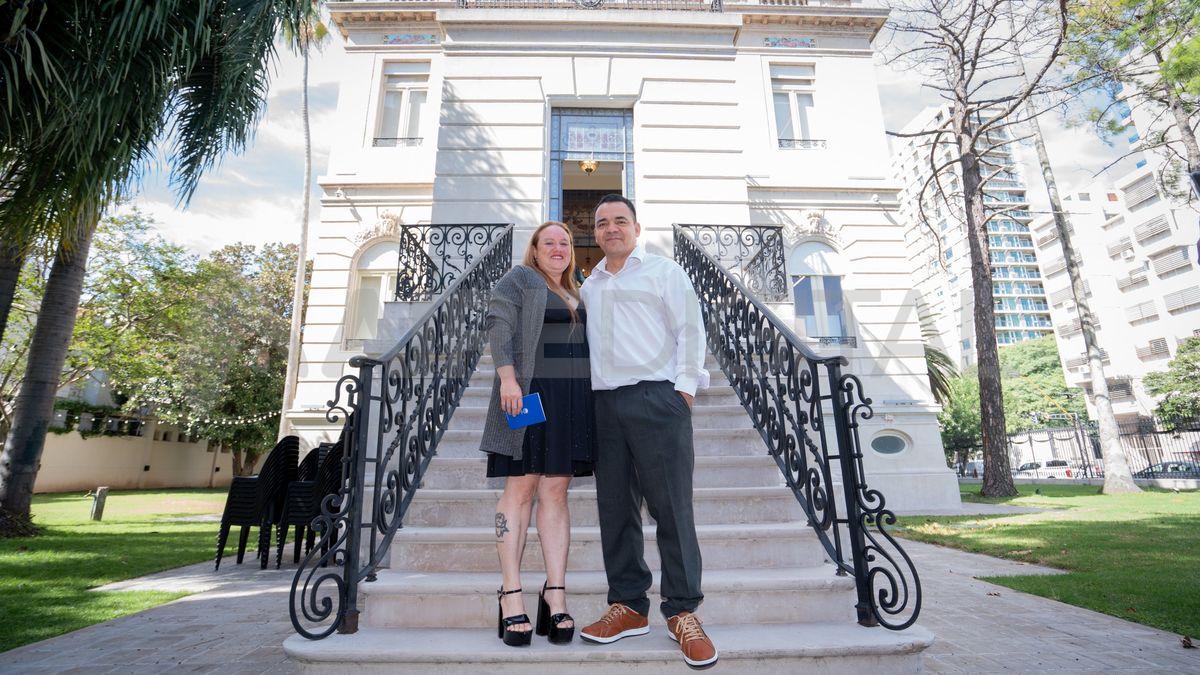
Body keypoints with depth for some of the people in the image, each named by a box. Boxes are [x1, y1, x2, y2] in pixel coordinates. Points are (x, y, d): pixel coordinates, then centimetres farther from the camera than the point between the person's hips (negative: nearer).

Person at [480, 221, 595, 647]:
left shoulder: (575, 293, 22)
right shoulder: (519, 279, 3)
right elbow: (498, 326, -9)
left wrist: (590, 398, 16)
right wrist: (507, 377, -21)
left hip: (570, 399, 6)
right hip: (528, 393, -5)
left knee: (555, 491, 3)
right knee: (521, 487, -4)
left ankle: (555, 595, 5)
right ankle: (511, 596, 3)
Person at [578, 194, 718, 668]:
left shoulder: (664, 272, 7)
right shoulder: (589, 287, 20)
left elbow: (689, 330, 0)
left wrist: (684, 389, -8)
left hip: (657, 398, -5)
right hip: (605, 403, 5)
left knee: (672, 507, -3)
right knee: (615, 508, 7)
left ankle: (682, 612, 10)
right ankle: (628, 607, 20)